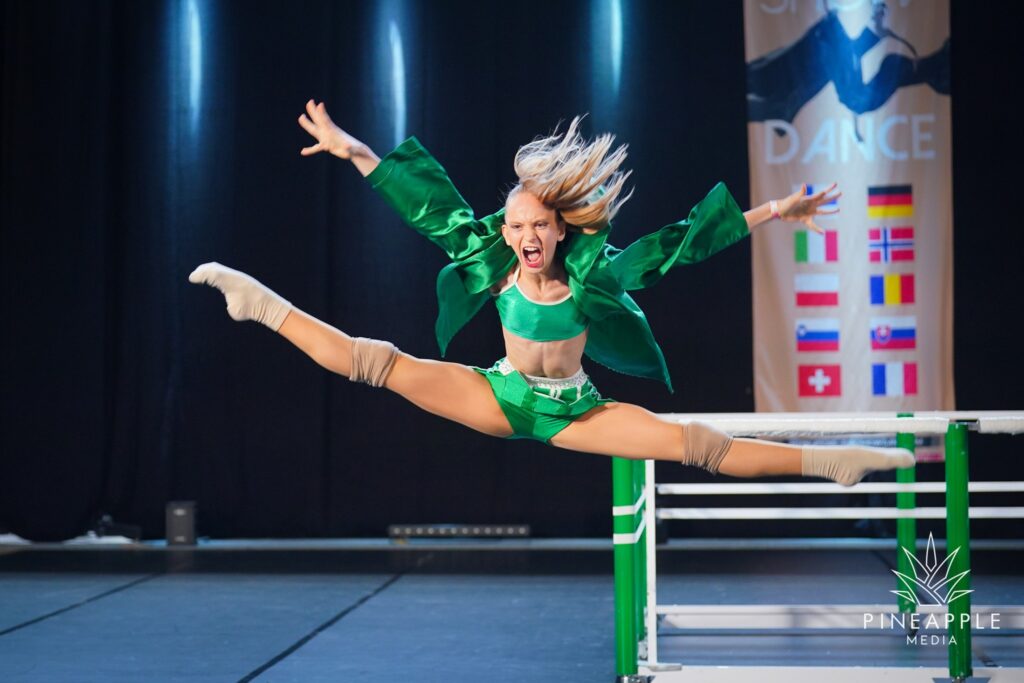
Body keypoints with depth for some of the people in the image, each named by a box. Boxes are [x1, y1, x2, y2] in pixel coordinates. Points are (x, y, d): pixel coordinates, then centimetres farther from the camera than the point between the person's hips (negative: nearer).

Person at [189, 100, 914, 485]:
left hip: (573, 412, -1)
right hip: (501, 398, 2)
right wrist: (354, 149, -5)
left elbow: (682, 241, -16)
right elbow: (435, 205, -6)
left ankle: (823, 461, -13)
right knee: (377, 362, -10)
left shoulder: (594, 270, -16)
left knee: (693, 443, -16)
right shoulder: (491, 257, -10)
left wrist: (773, 211, -17)